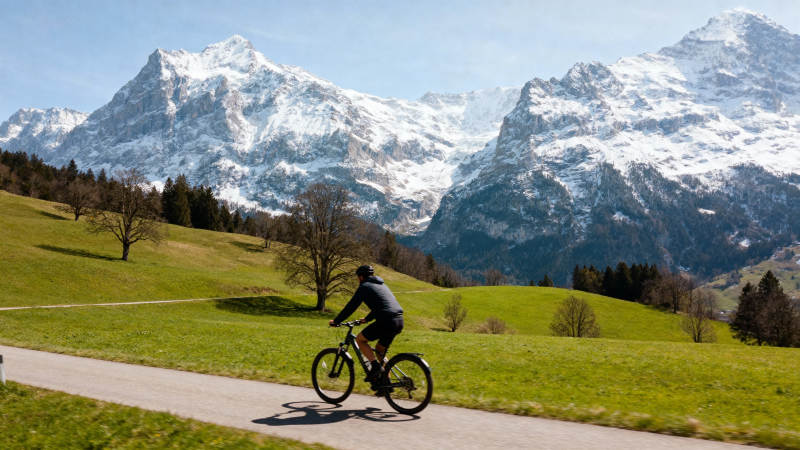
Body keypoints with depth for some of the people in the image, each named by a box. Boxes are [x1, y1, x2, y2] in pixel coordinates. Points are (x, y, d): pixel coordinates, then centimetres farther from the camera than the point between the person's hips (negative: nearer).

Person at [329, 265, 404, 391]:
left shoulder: (364, 287, 3)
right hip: (399, 321, 8)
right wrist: (367, 319, 49)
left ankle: (375, 365, -6)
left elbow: (351, 306, 2)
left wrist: (336, 321, 12)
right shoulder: (381, 285, 27)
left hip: (386, 321, -8)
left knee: (360, 339, 9)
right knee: (380, 349, 22)